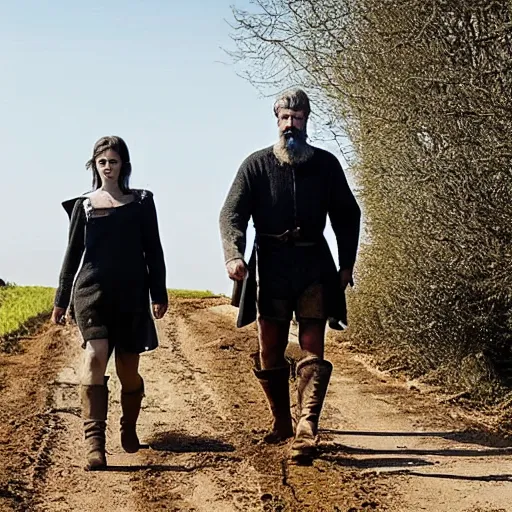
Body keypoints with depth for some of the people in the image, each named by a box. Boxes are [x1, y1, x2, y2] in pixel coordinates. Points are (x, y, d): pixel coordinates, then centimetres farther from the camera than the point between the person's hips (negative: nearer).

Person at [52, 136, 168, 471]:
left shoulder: (141, 202, 8)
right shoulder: (83, 205, 10)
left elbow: (153, 251, 8)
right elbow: (73, 254, 12)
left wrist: (159, 294, 2)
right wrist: (61, 300, 11)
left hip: (132, 295, 0)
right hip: (92, 292, 0)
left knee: (128, 368, 5)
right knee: (96, 355, -20)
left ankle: (129, 429, 32)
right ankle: (94, 442, -24)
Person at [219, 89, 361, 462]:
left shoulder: (325, 164, 8)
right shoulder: (256, 165, 4)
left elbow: (347, 215, 14)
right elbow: (232, 213, -5)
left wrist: (347, 263, 7)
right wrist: (234, 254, -22)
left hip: (314, 266, 0)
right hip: (270, 266, 0)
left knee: (313, 349, -9)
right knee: (270, 353, 6)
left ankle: (306, 430, -16)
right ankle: (282, 422, 23)